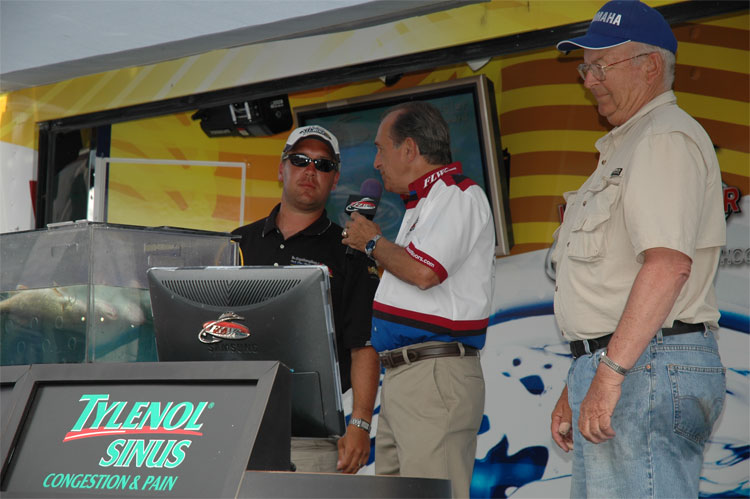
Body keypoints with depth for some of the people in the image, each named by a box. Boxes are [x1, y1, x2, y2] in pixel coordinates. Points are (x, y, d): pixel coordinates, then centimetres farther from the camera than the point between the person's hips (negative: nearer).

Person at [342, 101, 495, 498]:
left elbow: (423, 271, -22)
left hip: (436, 376, -10)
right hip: (400, 376, 10)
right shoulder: (426, 202, 24)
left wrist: (371, 242, -6)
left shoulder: (458, 195, -8)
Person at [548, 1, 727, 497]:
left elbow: (668, 264, -23)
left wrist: (611, 371, -26)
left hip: (647, 367, -11)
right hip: (615, 365, 11)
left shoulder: (666, 139, -9)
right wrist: (575, 389, 24)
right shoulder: (626, 146, 25)